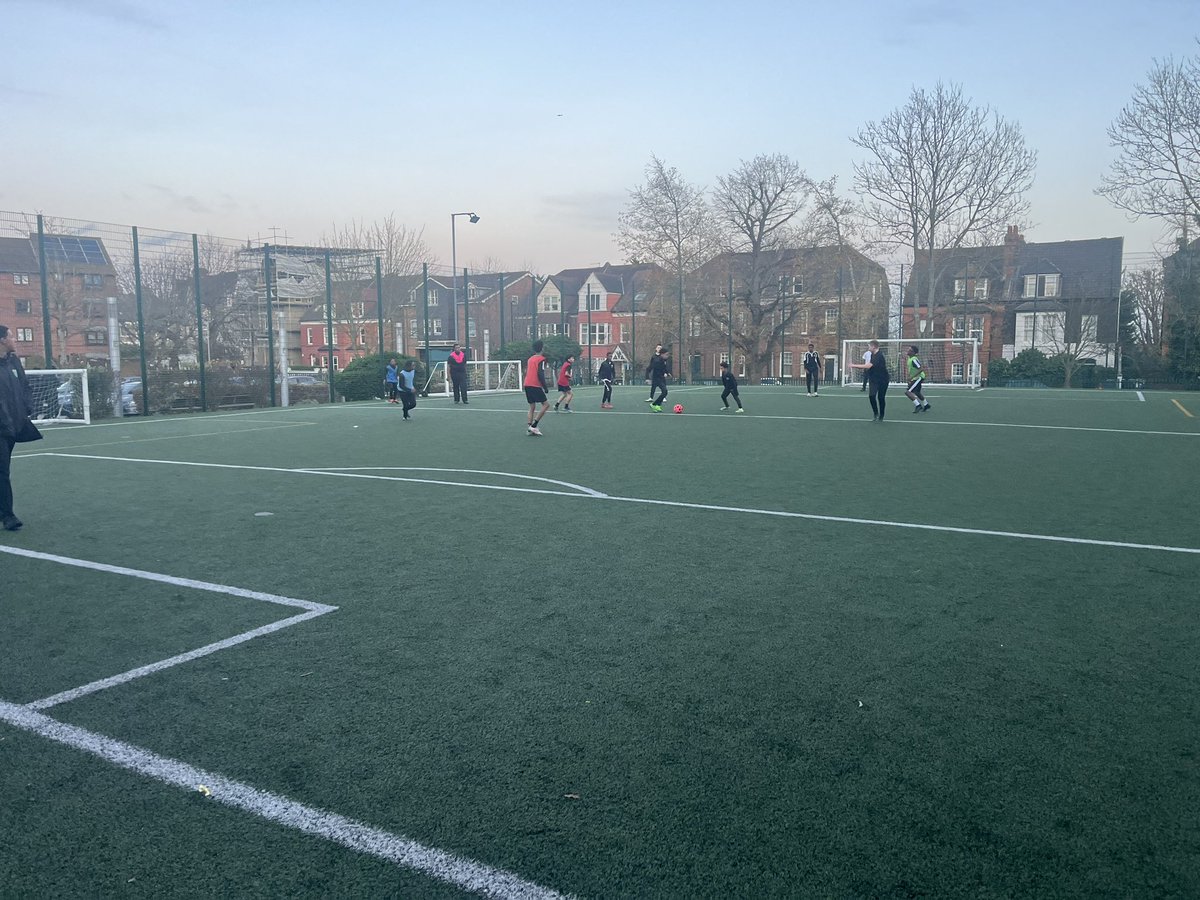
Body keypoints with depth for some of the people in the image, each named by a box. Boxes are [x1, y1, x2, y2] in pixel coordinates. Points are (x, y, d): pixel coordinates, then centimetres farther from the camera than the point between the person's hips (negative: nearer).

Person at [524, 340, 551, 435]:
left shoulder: (530, 359, 17)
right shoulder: (541, 359, -6)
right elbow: (540, 374, -15)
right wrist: (545, 387, -11)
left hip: (527, 385, 8)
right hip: (536, 386, -8)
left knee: (532, 407, 13)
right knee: (546, 405, -1)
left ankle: (530, 429, 6)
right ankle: (533, 426, -10)